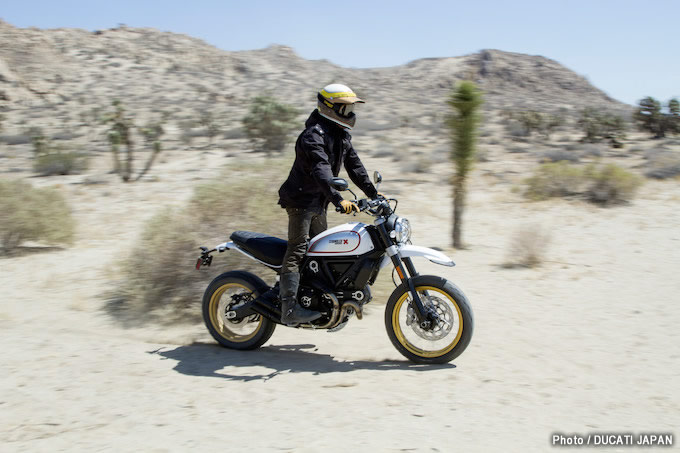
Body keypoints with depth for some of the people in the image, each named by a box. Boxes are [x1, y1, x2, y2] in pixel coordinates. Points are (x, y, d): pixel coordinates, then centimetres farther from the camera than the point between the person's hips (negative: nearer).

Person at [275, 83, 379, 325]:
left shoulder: (341, 135, 11)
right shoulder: (313, 135, -20)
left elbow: (354, 165, 12)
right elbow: (321, 170, -34)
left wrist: (373, 192, 5)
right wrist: (338, 199, -45)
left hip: (319, 203, 10)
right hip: (301, 199, -10)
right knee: (297, 251, -14)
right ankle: (289, 308, -17)